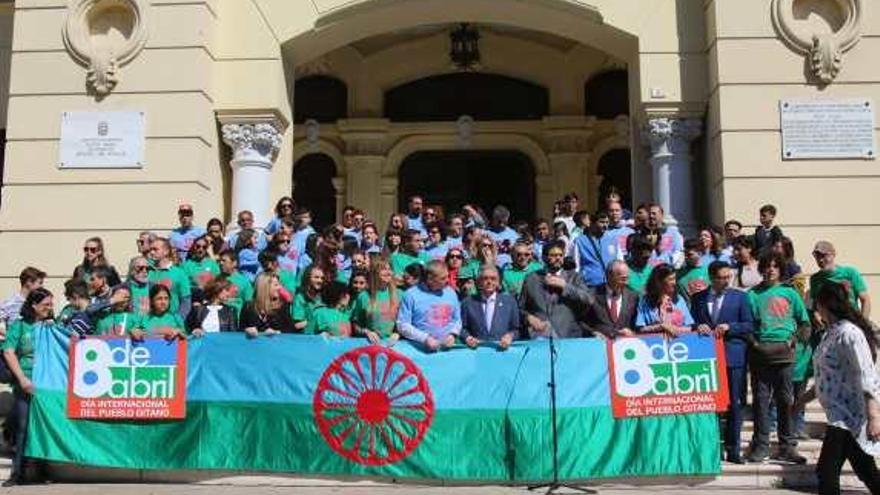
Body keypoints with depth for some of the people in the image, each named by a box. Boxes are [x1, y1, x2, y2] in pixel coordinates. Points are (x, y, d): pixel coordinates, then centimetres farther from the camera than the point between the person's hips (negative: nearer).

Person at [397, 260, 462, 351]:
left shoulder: (451, 293, 12)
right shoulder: (411, 295, -1)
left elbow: (457, 319, 19)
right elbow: (402, 325, -3)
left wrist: (452, 334, 0)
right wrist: (425, 338, -13)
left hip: (448, 349, 3)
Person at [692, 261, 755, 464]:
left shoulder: (740, 297, 6)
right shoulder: (698, 298, 10)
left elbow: (749, 326, 2)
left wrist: (729, 327, -12)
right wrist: (698, 327, -9)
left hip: (733, 355, -1)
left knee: (734, 403, 1)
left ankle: (733, 449, 9)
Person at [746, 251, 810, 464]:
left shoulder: (790, 293, 9)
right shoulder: (753, 294, 9)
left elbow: (805, 322, 10)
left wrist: (795, 339, -4)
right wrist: (752, 341, -7)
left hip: (783, 353, 0)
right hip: (759, 352, 0)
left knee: (785, 400, 3)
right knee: (761, 399, 2)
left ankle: (787, 446, 10)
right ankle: (760, 445, 8)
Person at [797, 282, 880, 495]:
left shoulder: (849, 334, -17)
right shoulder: (831, 333, 11)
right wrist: (802, 401, 24)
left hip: (849, 414, -9)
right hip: (842, 413, 9)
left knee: (826, 471, -6)